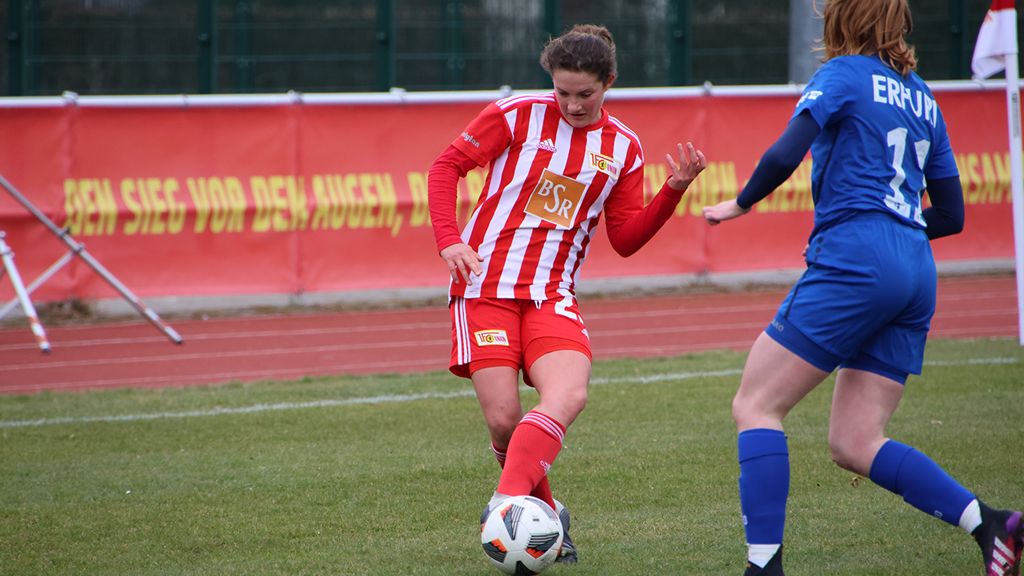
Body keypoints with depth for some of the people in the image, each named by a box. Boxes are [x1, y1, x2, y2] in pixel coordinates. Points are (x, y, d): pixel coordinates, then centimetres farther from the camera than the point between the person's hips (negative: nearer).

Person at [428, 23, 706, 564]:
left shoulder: (623, 148, 9)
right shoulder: (518, 115, -1)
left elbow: (625, 239, 11)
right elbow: (446, 165, 3)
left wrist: (675, 189, -3)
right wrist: (449, 240, -9)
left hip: (551, 295, 2)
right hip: (485, 285, -2)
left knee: (569, 394, -26)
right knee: (504, 418, -12)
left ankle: (508, 504, -32)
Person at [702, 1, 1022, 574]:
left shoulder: (844, 75, 1)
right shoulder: (922, 97, 22)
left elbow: (785, 154, -13)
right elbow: (952, 215, 23)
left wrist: (740, 204, 3)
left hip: (854, 263, -7)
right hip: (916, 274, 7)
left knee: (756, 405, -2)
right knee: (855, 444, 7)